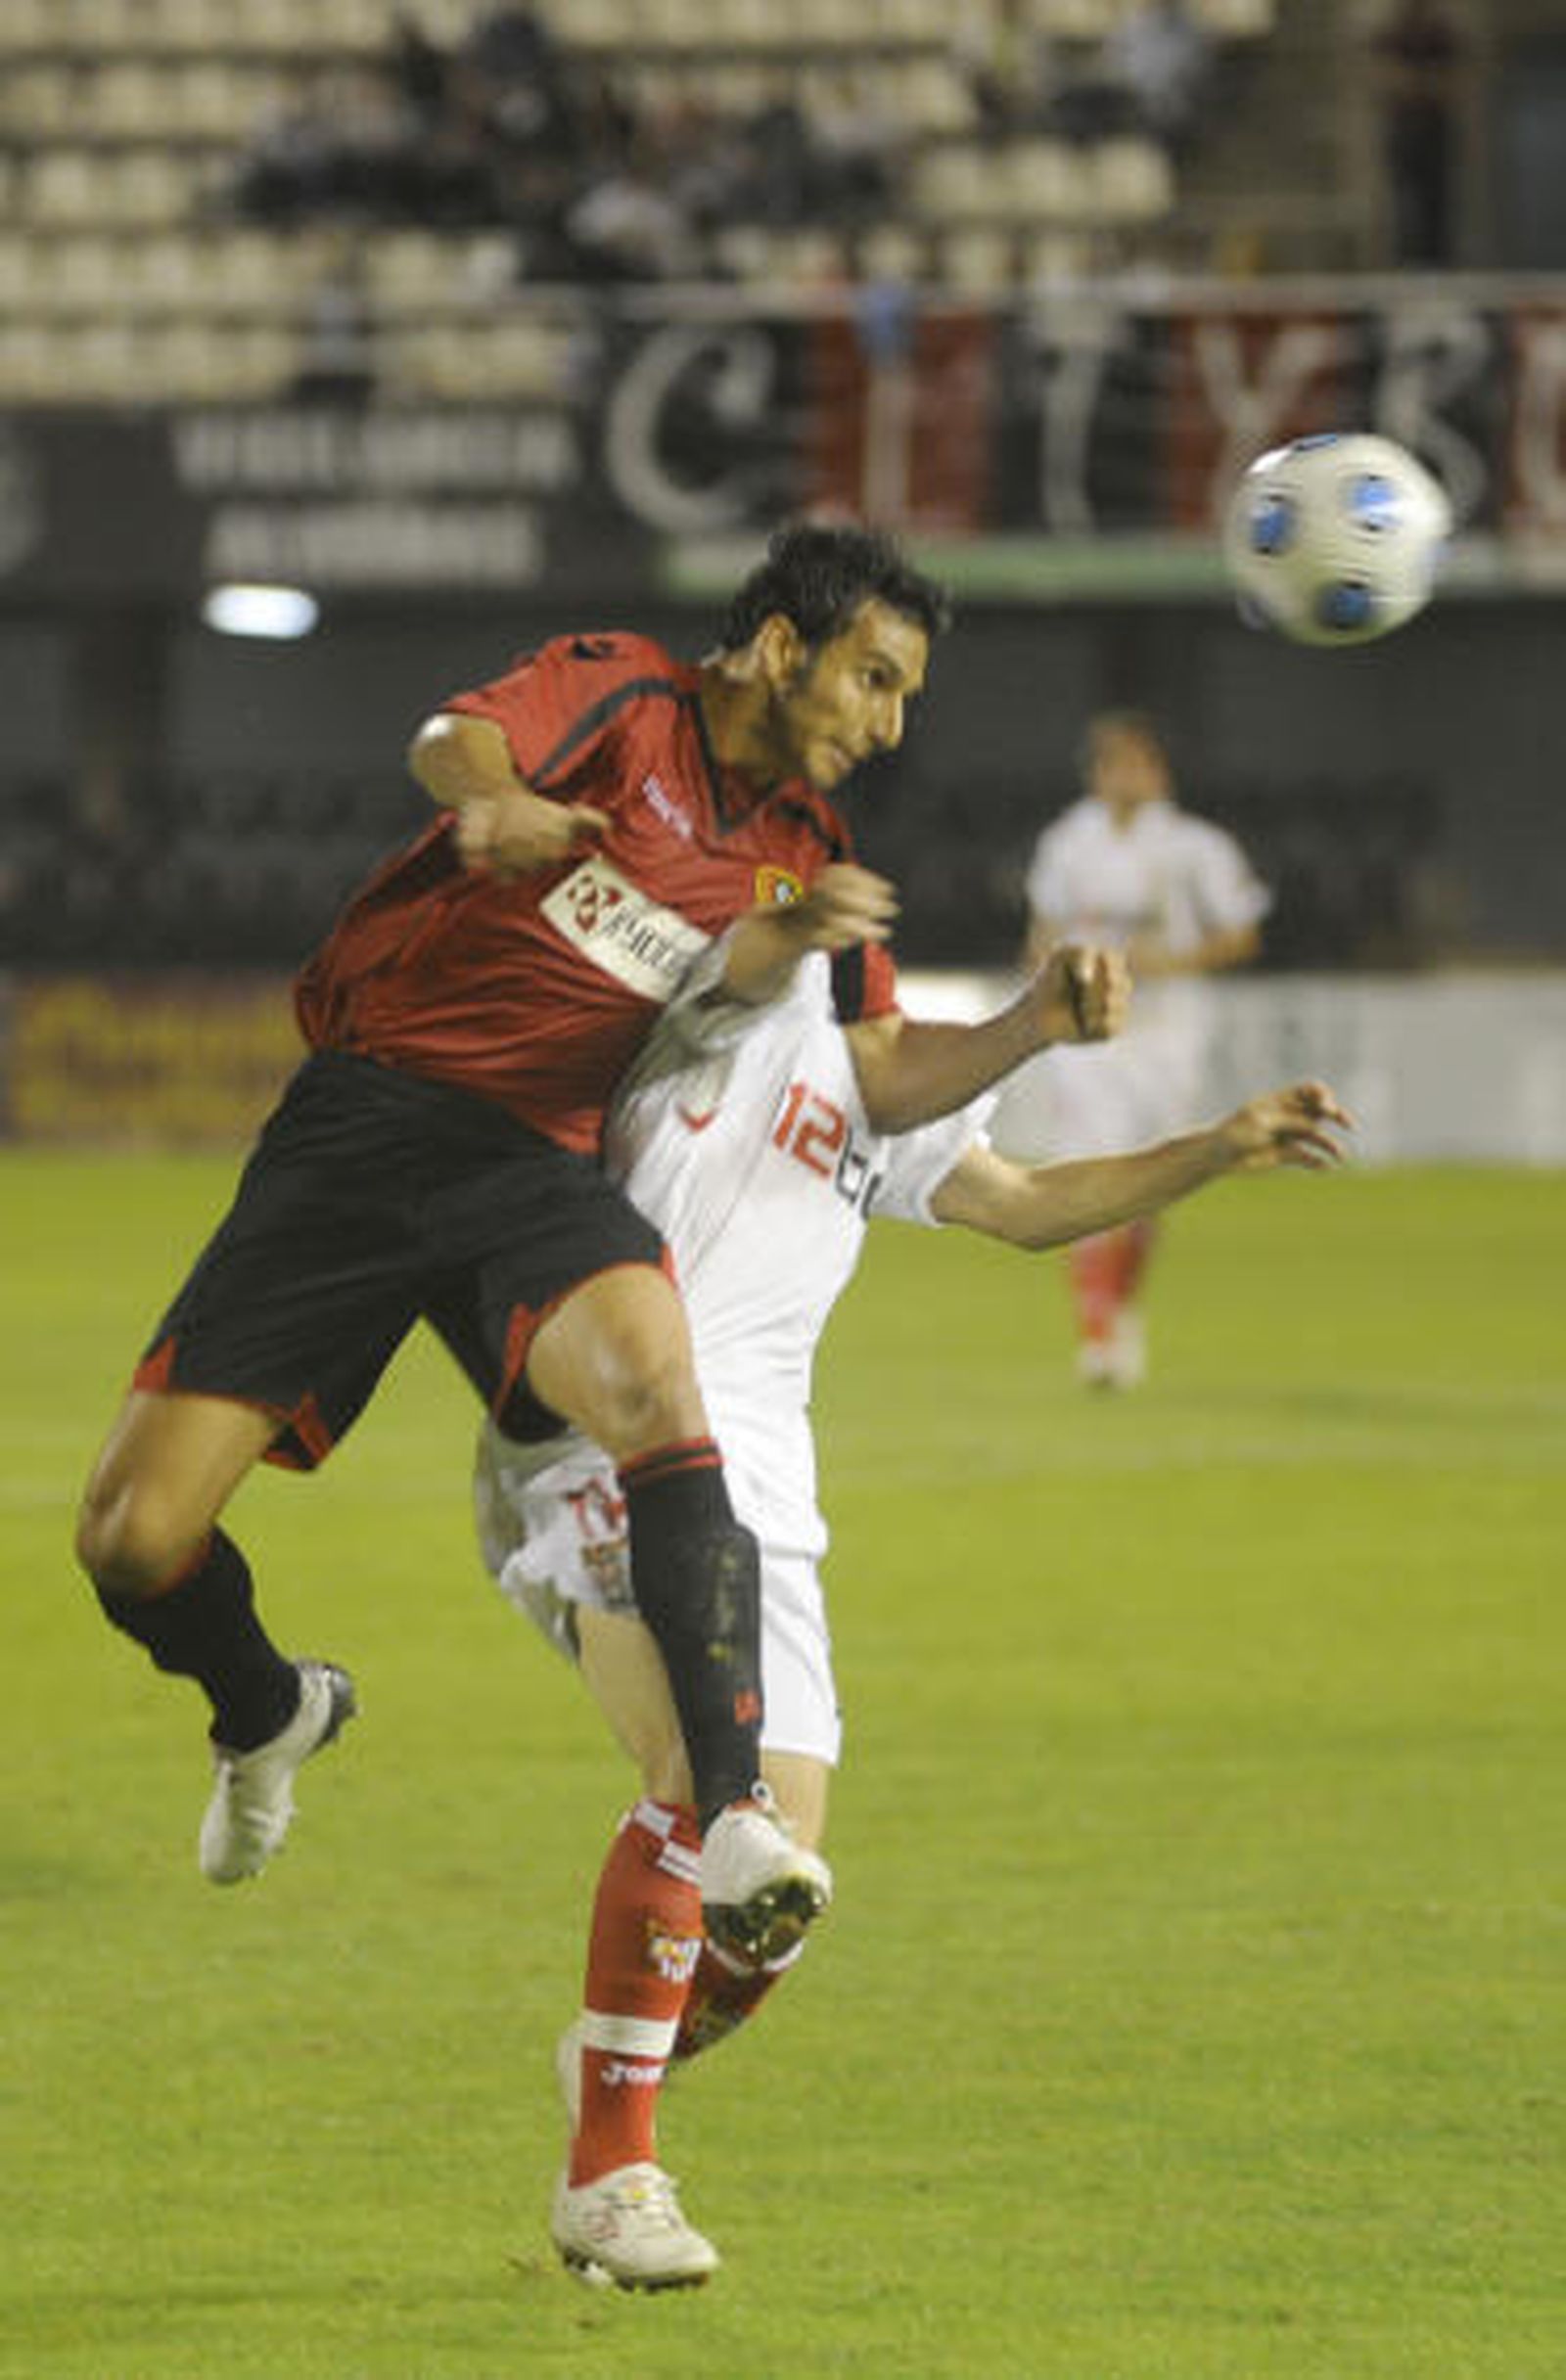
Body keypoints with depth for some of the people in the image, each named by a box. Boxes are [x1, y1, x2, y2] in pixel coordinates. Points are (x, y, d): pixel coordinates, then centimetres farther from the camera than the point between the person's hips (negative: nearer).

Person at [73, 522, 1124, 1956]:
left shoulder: (803, 858, 14)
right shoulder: (620, 695, 0)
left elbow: (885, 1079, 14)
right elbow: (455, 741, -20)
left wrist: (1037, 1022, -4)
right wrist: (504, 804, -44)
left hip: (532, 1165, 3)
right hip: (362, 1122, -3)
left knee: (655, 1390, -33)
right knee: (133, 1539, -8)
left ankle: (733, 1807, -36)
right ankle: (267, 1715, 26)